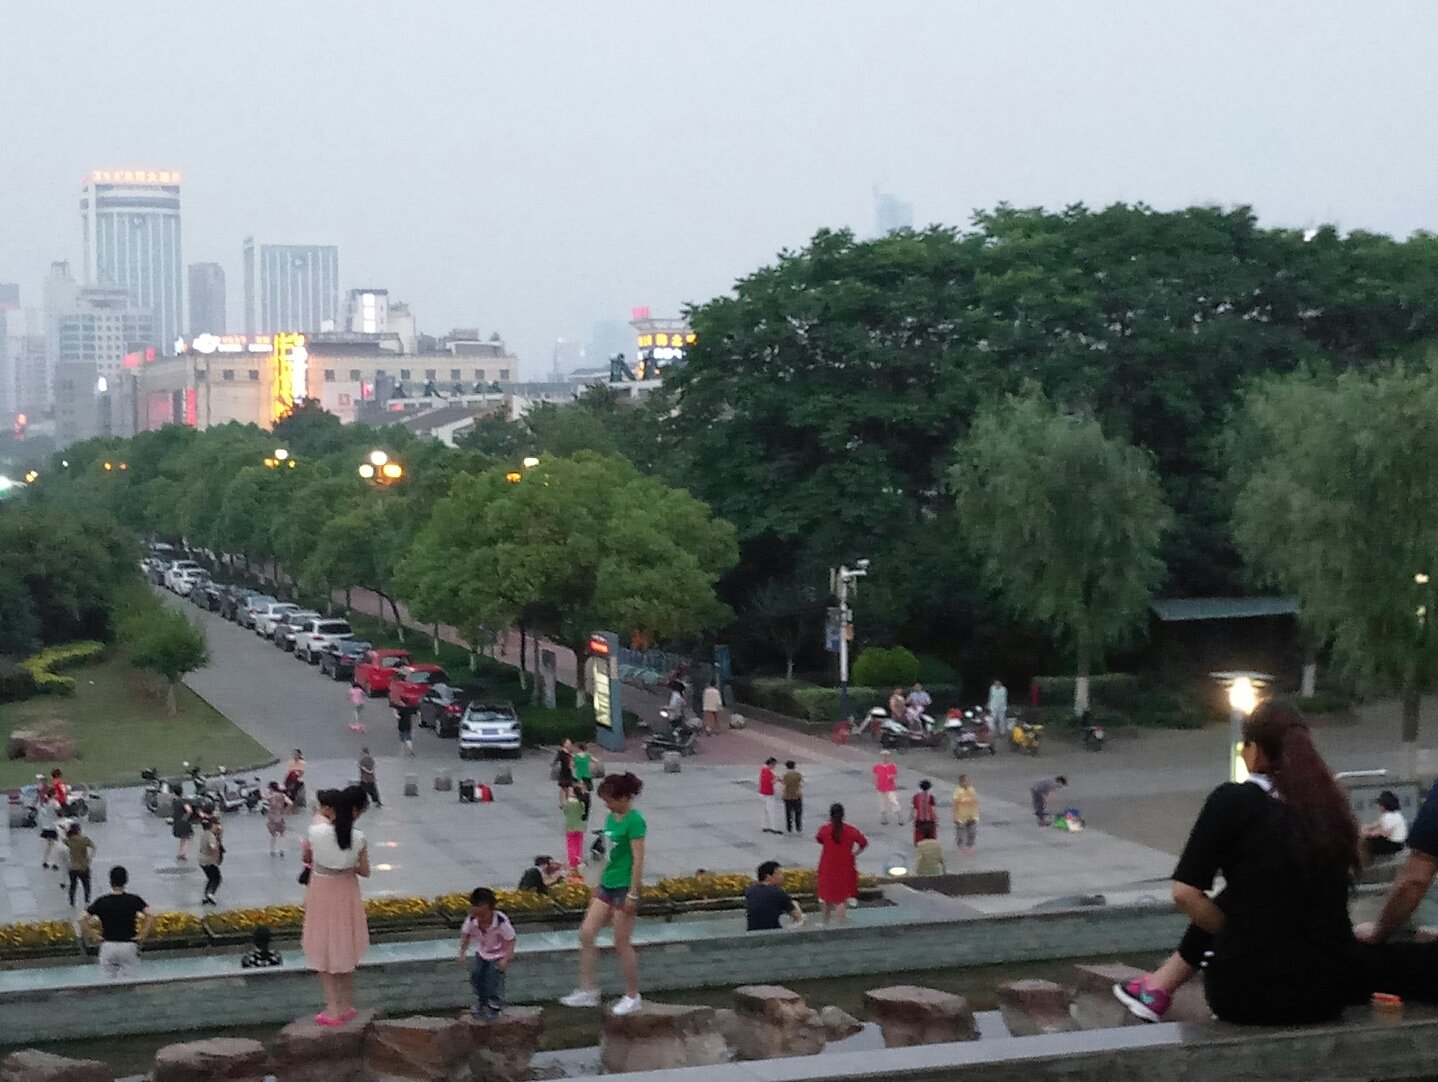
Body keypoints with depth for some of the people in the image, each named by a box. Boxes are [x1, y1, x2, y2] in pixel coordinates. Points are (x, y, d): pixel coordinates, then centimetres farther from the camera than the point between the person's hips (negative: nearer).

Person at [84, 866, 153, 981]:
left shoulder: (101, 902, -1)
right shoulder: (134, 900, -6)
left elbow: (85, 919, -1)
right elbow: (150, 916, -15)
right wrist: (142, 936, -6)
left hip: (107, 946, 1)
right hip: (129, 946, -1)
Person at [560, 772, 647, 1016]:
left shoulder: (634, 821, -16)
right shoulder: (611, 818, 10)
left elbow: (638, 860, -18)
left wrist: (633, 894, -19)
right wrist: (599, 884, 19)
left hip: (625, 887, -9)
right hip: (607, 886, 9)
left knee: (622, 943, 0)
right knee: (586, 933, 4)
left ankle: (632, 997, 14)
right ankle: (588, 991, 10)